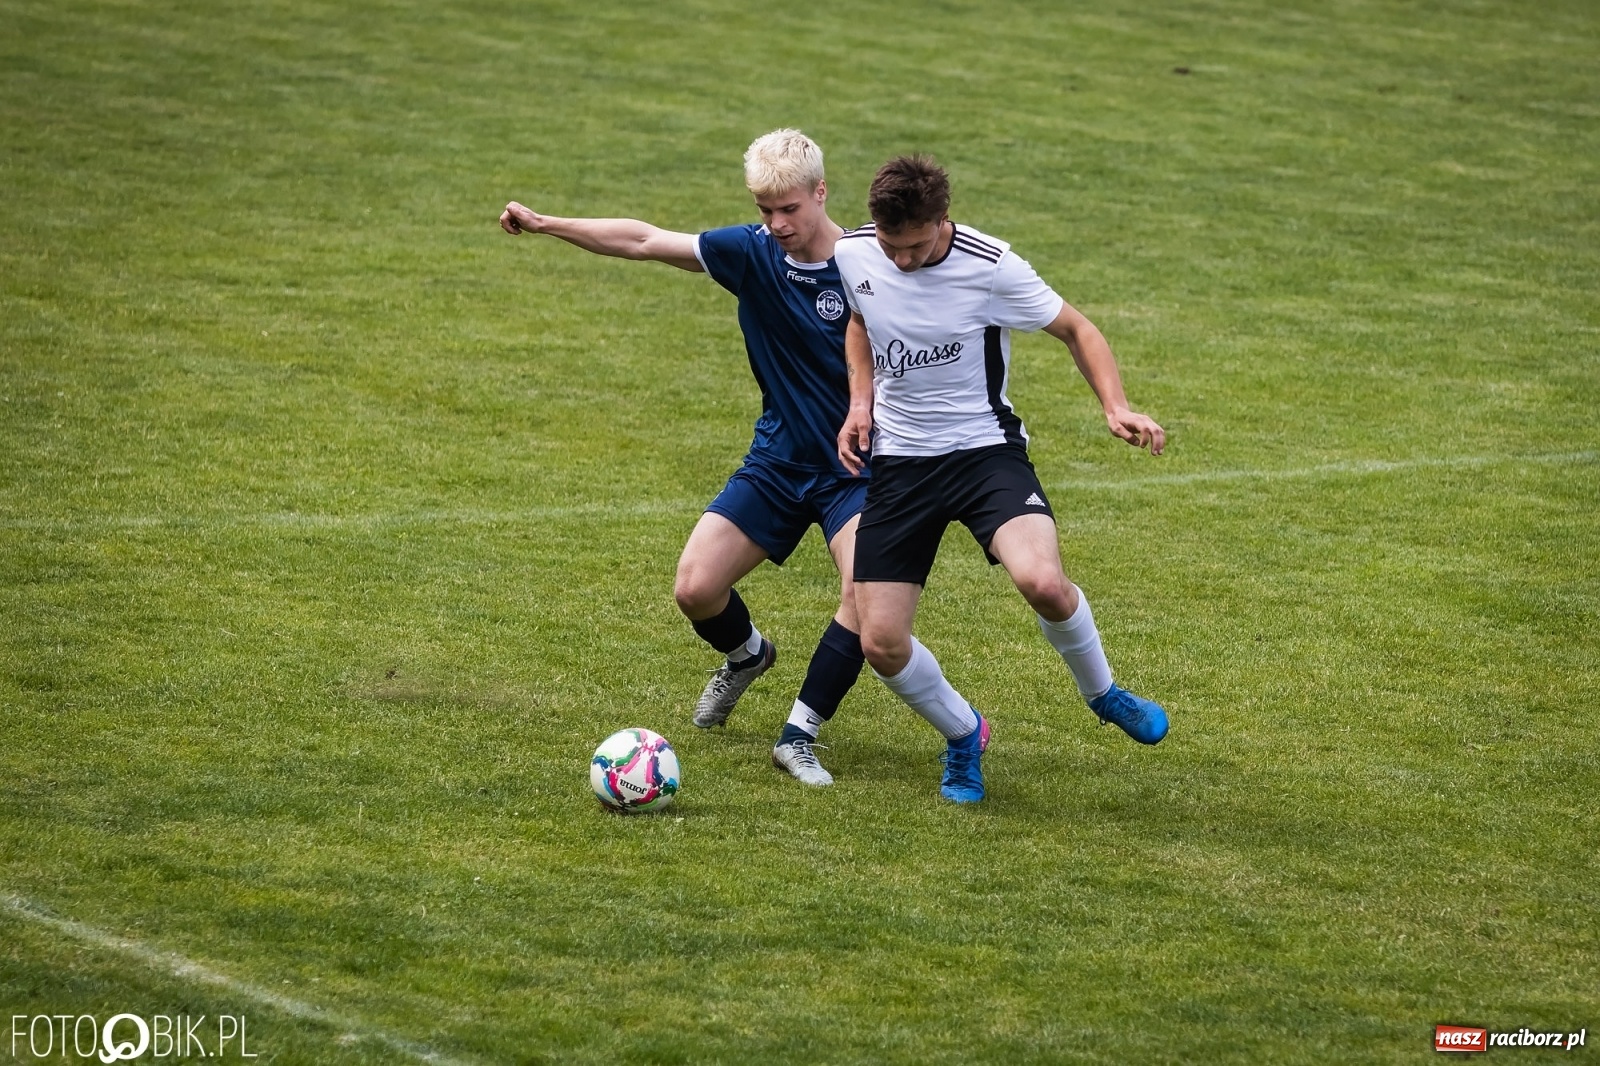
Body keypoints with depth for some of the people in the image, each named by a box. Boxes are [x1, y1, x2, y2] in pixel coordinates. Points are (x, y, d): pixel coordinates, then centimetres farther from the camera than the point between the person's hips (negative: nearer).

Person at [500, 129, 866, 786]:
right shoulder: (753, 252, -6)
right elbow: (645, 242, -4)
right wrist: (545, 225, -7)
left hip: (853, 468, -4)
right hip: (777, 461, 4)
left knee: (869, 590, -28)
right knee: (695, 589, -2)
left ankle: (800, 734, -13)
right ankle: (746, 656, 35)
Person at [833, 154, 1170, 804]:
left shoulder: (991, 268, -17)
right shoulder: (852, 255, -5)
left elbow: (1074, 329, -3)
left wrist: (1116, 408, -18)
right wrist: (861, 401, 3)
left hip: (985, 449, -3)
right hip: (899, 459, 4)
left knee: (1042, 582, -30)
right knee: (881, 642, -7)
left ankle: (1101, 694, 3)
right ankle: (963, 737, 25)